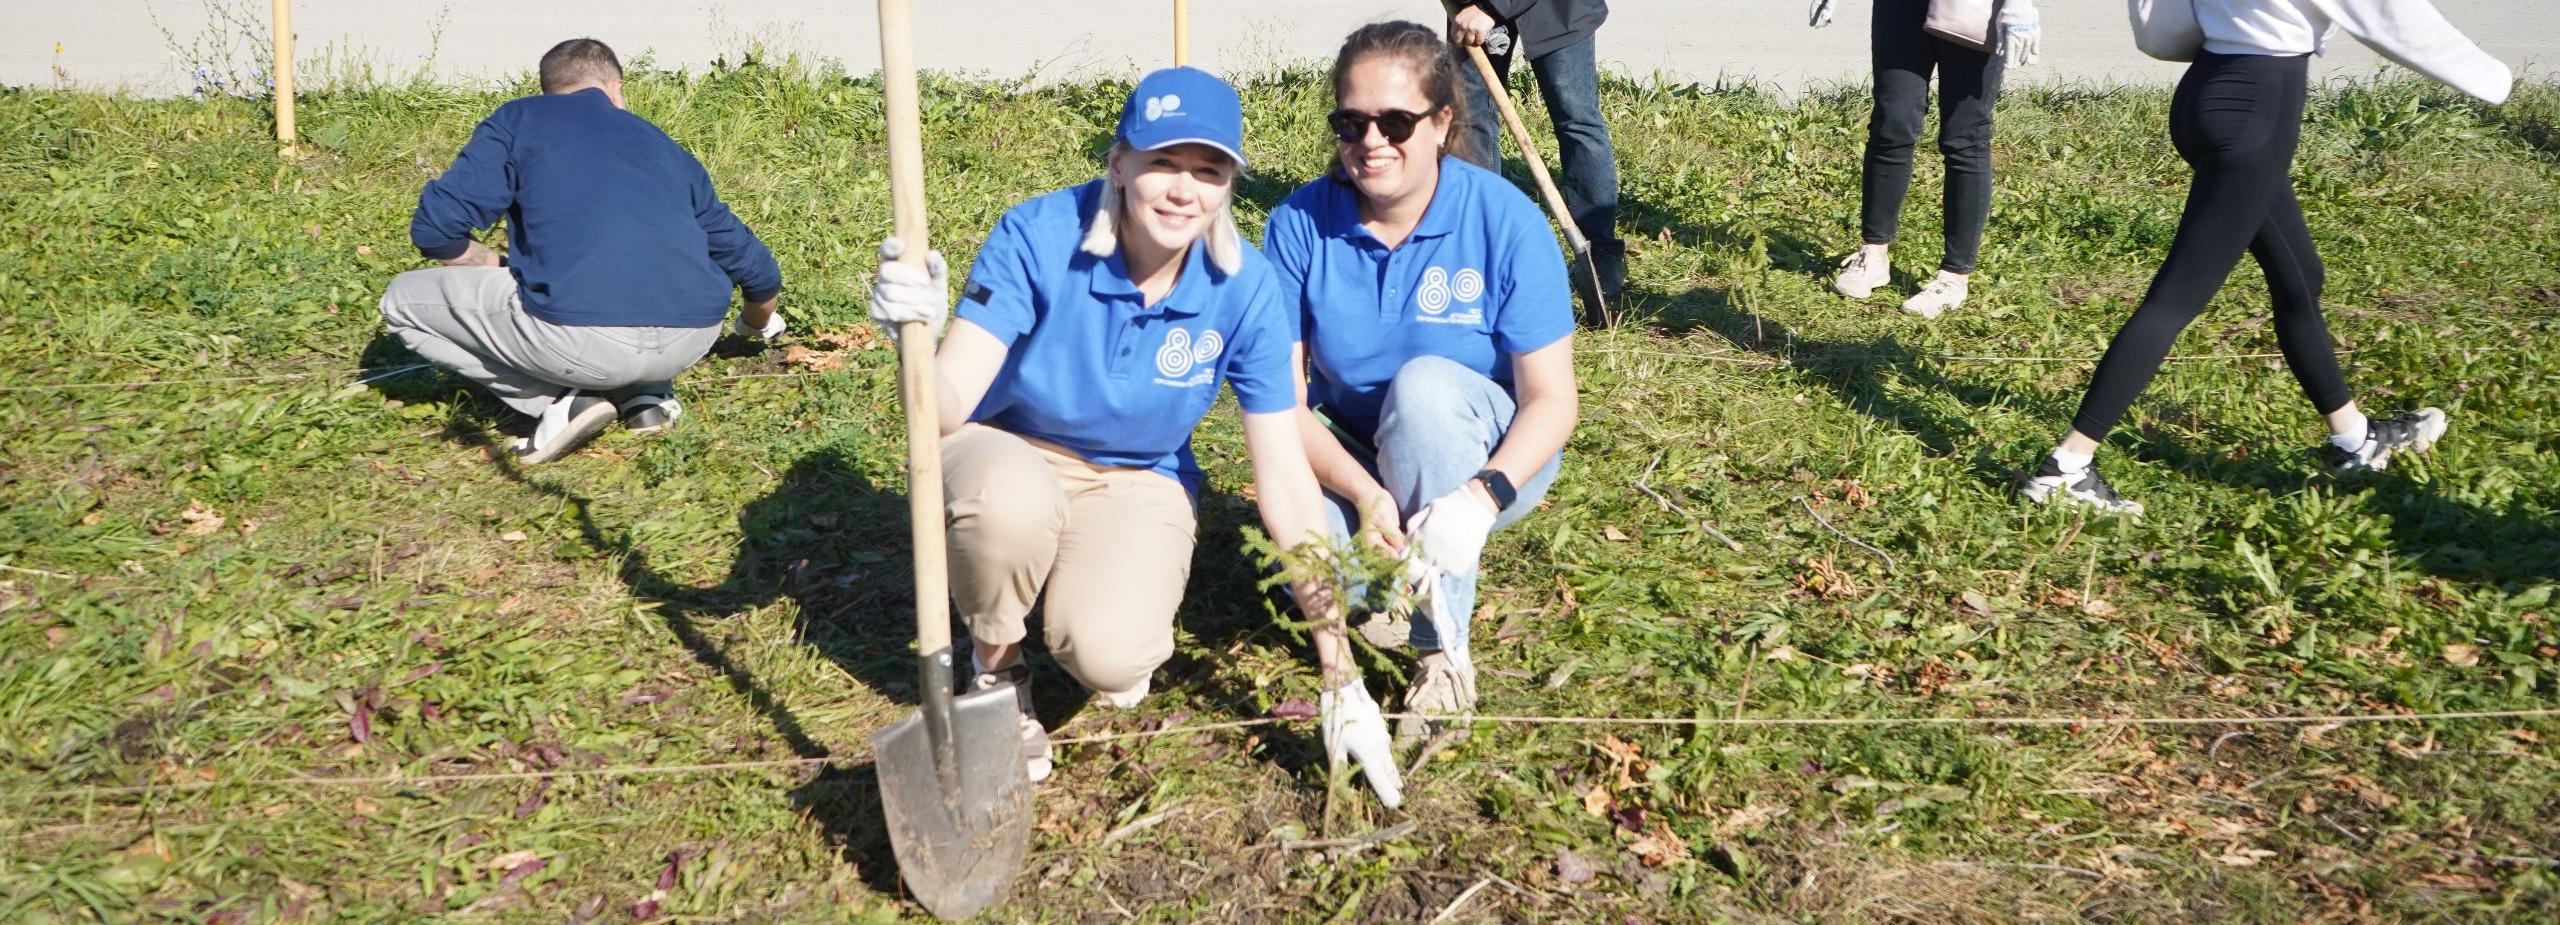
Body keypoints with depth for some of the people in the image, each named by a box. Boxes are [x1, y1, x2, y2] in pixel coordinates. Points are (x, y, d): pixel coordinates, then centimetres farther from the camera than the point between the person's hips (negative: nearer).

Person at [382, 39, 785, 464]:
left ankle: (563, 399, 5)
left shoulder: (517, 120, 14)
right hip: (692, 343, 5)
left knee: (402, 299, 18)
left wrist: (503, 268, 23)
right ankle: (647, 395, 16)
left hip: (582, 341, -5)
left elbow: (434, 229, 3)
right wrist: (759, 323, 53)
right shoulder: (659, 141, 26)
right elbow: (747, 259, 32)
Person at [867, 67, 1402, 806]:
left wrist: (1340, 676, -15)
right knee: (1011, 499, -37)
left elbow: (1285, 478, -15)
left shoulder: (1245, 290, -19)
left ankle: (1120, 623, 12)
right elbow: (950, 406, -29)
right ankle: (997, 664, -4)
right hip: (1008, 454, 0)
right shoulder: (1038, 238, -24)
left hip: (1138, 484, 1)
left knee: (1110, 657, -29)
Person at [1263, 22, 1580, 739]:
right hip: (1348, 462, 1)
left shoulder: (1505, 221, -17)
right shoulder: (1301, 223, -11)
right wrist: (1364, 493, -31)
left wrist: (1480, 497, -36)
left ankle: (1446, 648, -24)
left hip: (1487, 460, -1)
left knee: (1424, 382, -34)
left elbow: (1552, 399, -17)